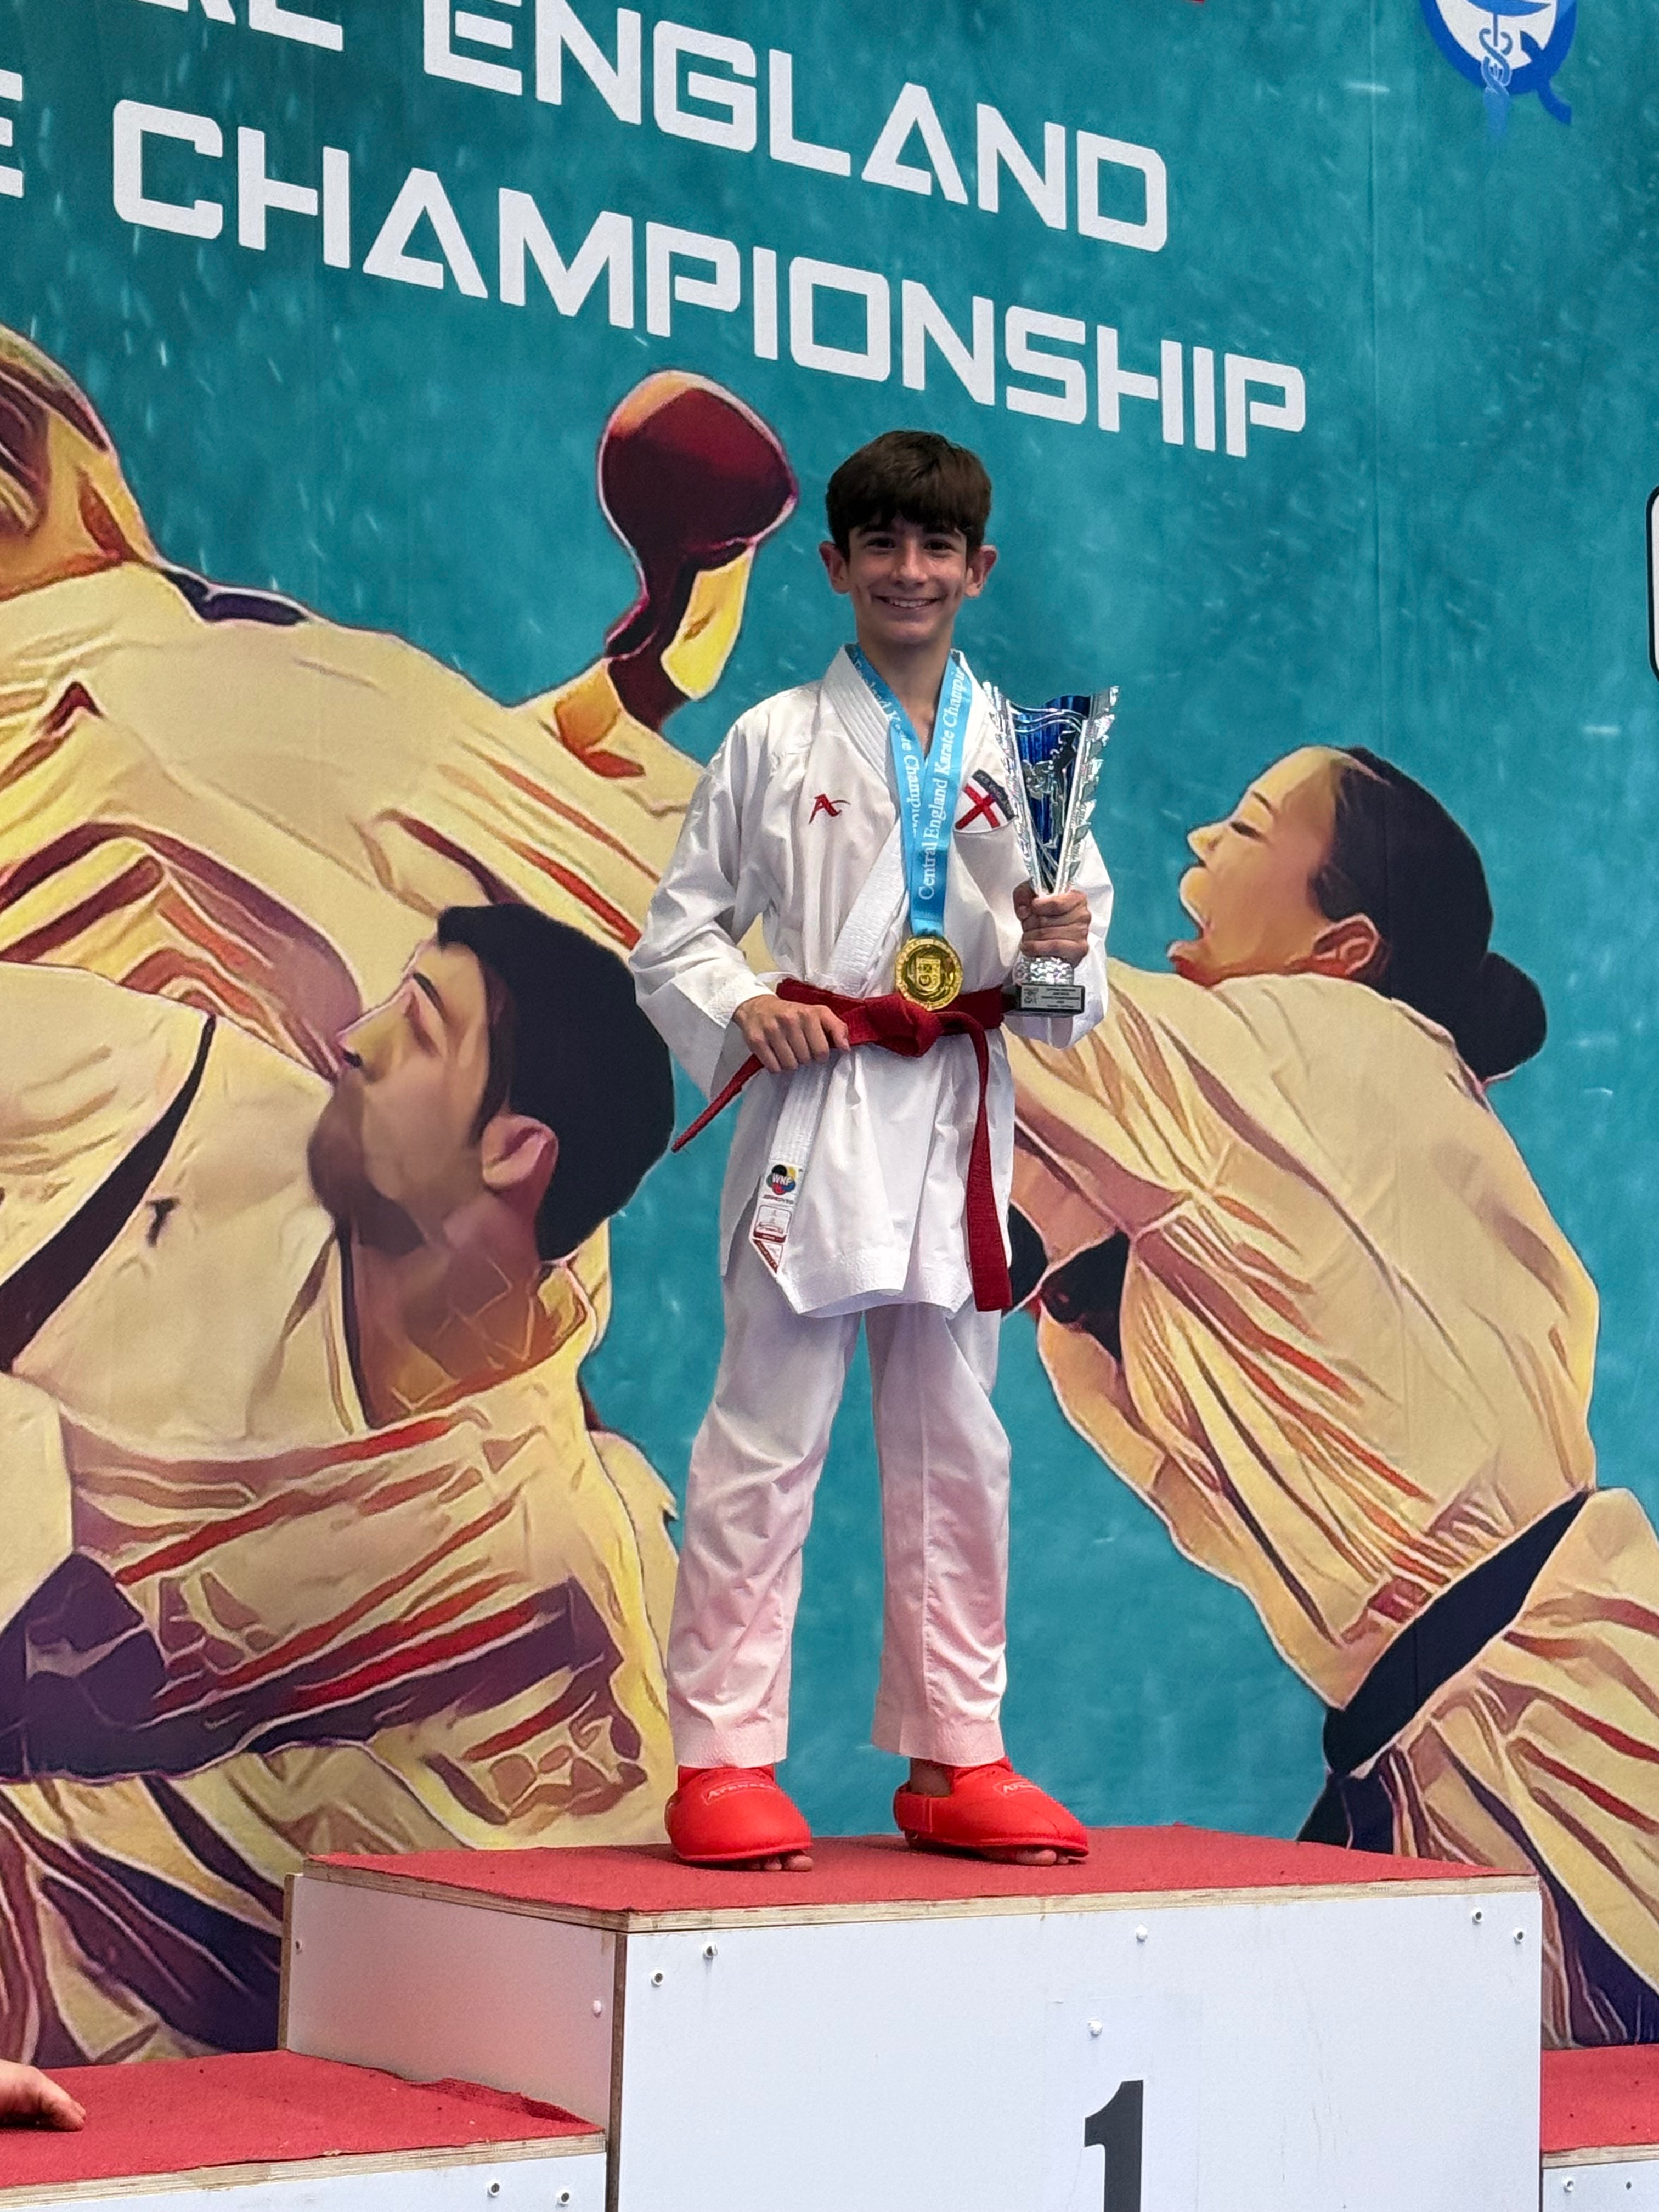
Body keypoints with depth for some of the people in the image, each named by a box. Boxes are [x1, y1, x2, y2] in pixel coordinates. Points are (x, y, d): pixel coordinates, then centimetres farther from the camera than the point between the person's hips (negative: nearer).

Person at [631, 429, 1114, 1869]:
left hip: (958, 1118, 3)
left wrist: (1064, 943, -12)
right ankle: (723, 1761, 1)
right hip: (814, 1116, -3)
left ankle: (954, 1758, 17)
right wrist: (738, 1007, -12)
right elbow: (676, 932, 6)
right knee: (766, 1439, -5)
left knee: (955, 1448, 8)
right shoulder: (774, 742, 5)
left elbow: (1085, 944, 10)